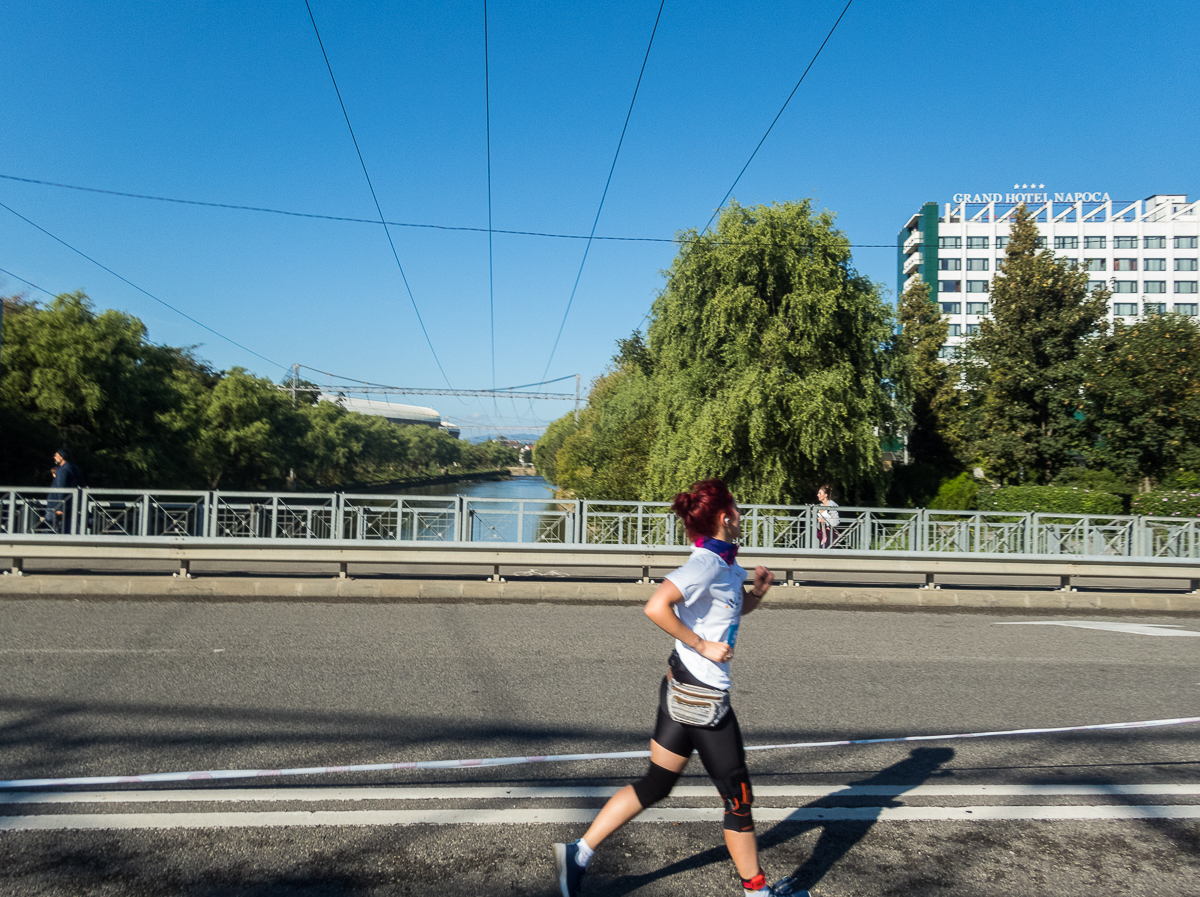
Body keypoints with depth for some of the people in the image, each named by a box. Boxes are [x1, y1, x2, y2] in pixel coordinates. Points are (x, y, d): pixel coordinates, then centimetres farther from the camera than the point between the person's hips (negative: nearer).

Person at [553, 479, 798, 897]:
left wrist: (757, 591, 4)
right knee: (738, 797, 9)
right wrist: (703, 645, -24)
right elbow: (656, 606, -34)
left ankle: (579, 852, 20)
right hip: (702, 697, -9)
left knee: (656, 784, 16)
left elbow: (739, 608, 26)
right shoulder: (707, 564, -21)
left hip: (680, 690, 9)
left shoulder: (724, 564, 8)